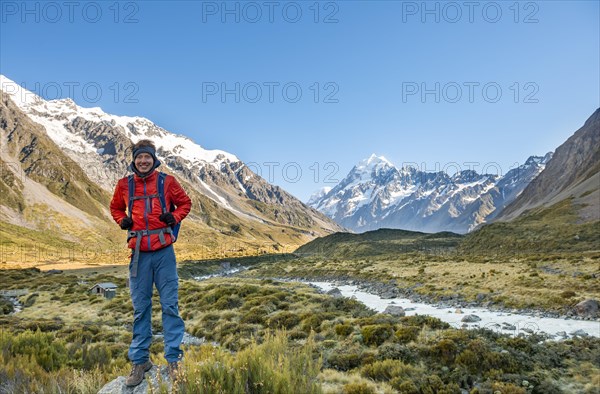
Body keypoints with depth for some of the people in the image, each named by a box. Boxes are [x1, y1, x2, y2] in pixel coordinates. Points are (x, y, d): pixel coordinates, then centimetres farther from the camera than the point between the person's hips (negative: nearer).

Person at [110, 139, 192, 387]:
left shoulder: (167, 181, 1)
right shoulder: (124, 184, 7)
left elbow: (185, 203, 13)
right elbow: (115, 207, 23)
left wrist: (175, 216, -5)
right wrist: (121, 220, 3)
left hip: (164, 252, -2)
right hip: (139, 253, 2)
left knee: (170, 305, 2)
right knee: (140, 308, 9)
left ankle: (174, 360, 12)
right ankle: (140, 361, 21)